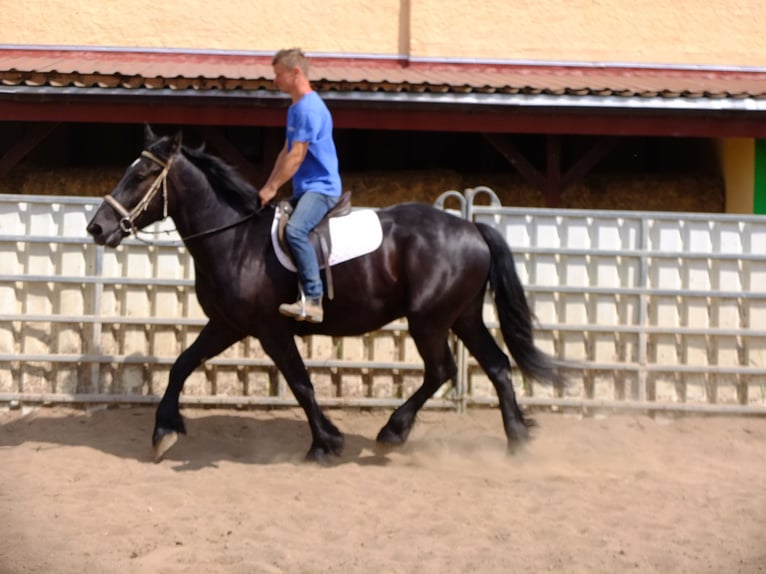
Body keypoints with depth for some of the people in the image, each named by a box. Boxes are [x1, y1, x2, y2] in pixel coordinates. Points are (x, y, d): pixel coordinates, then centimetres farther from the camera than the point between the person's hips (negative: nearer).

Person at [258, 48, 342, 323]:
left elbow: (296, 156, -18)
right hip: (304, 189, 11)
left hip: (321, 187, -11)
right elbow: (286, 152, 22)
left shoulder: (309, 107, -15)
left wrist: (272, 188, -15)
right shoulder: (295, 108, 18)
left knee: (295, 230, -33)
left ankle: (313, 300, -35)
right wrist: (268, 187, 14)